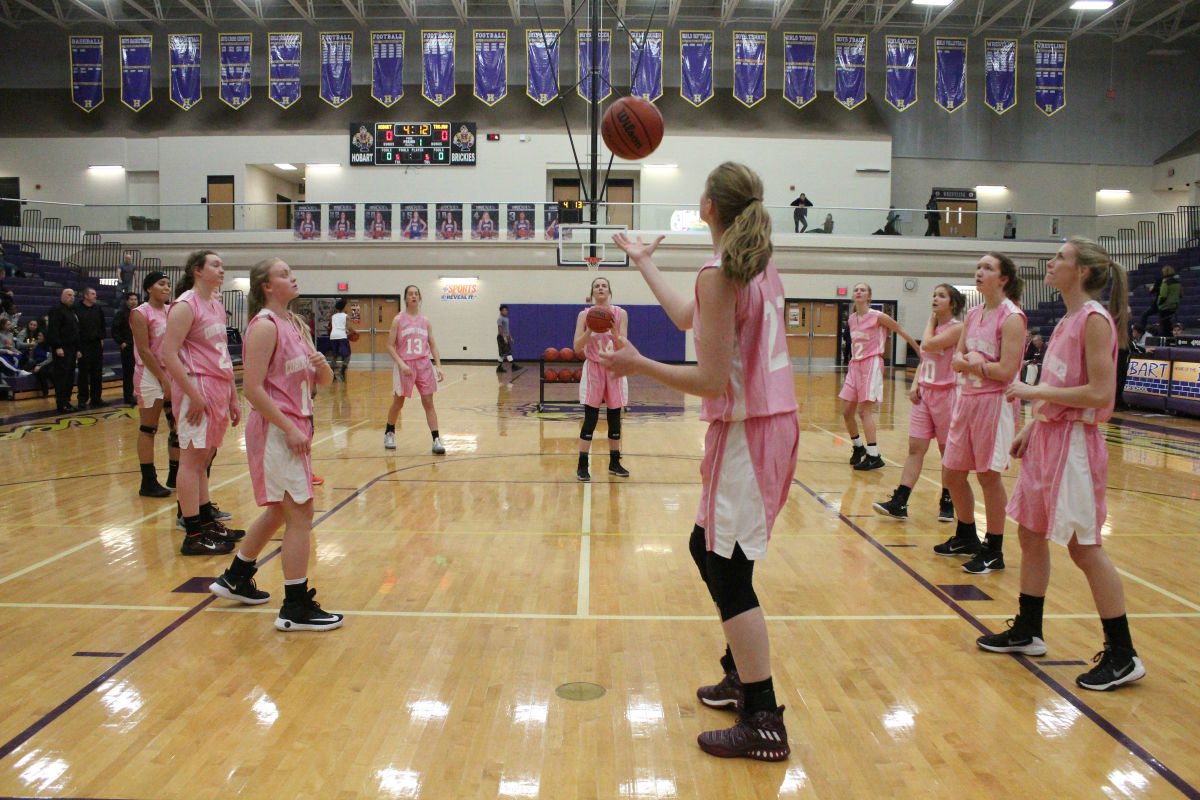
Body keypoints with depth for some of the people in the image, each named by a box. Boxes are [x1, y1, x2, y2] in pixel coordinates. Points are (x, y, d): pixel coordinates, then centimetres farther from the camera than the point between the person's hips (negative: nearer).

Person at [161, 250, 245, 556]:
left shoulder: (217, 305, 17)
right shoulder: (185, 306, -10)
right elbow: (169, 354, -17)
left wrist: (233, 396, 19)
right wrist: (193, 395, -22)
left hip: (218, 390, 9)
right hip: (197, 389, -8)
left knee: (203, 460, 15)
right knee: (192, 459, -4)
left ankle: (208, 522, 23)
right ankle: (193, 535, 0)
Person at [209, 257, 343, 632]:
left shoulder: (295, 324, 14)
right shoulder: (265, 326, -13)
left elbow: (323, 381, 14)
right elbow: (253, 388, -20)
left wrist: (321, 365, -9)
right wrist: (289, 429, -21)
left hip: (295, 427, 10)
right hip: (276, 430, -10)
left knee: (279, 510, 20)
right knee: (300, 513, -7)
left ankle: (235, 578, 37)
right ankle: (296, 608, 0)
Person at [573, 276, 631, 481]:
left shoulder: (620, 314, 0)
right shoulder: (584, 315, -1)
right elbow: (577, 347, -7)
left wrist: (613, 330, -21)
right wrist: (590, 330, -21)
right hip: (593, 368, -2)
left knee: (614, 417, 6)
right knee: (590, 418, -6)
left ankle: (614, 463, 18)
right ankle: (582, 466, 0)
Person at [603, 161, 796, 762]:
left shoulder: (718, 274, -17)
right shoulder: (760, 265, 10)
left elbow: (712, 380, -20)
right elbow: (689, 317, 21)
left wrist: (637, 364, -12)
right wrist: (642, 261, 31)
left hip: (746, 431, -9)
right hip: (772, 420, 9)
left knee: (728, 571, -2)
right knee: (708, 547, 21)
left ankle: (764, 723, 6)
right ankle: (742, 675, 33)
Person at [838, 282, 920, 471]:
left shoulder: (878, 317, -9)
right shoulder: (851, 319, 9)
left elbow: (901, 331, -1)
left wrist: (921, 351, 3)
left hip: (871, 364, -6)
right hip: (855, 365, 7)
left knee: (864, 409, -13)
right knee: (847, 411, 5)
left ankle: (874, 455, -9)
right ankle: (858, 446, 26)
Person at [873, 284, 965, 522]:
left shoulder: (957, 328, -10)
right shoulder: (933, 325, 14)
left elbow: (927, 345, -22)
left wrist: (931, 321, -5)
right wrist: (915, 384, 5)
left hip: (945, 393, -6)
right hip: (924, 393, 6)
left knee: (948, 451, 5)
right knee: (915, 448, 1)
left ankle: (947, 502, 18)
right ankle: (899, 503, -3)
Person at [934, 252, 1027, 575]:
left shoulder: (1012, 317, -12)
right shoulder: (973, 314, 10)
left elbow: (1007, 370, -20)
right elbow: (956, 360, 9)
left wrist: (974, 362, -6)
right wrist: (969, 362, -13)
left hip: (994, 401, -8)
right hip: (966, 398, 8)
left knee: (988, 475, -1)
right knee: (952, 474, 12)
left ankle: (994, 551, 13)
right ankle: (966, 538, 32)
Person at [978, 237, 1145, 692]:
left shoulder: (1095, 319, -14)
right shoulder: (1068, 319, 13)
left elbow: (1099, 393, -21)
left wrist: (1037, 391, -16)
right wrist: (1031, 427, 14)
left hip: (1074, 442, -9)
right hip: (1047, 437, 9)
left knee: (1084, 547, -3)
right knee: (1031, 535, 14)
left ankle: (1123, 657, 9)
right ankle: (1027, 632, 27)